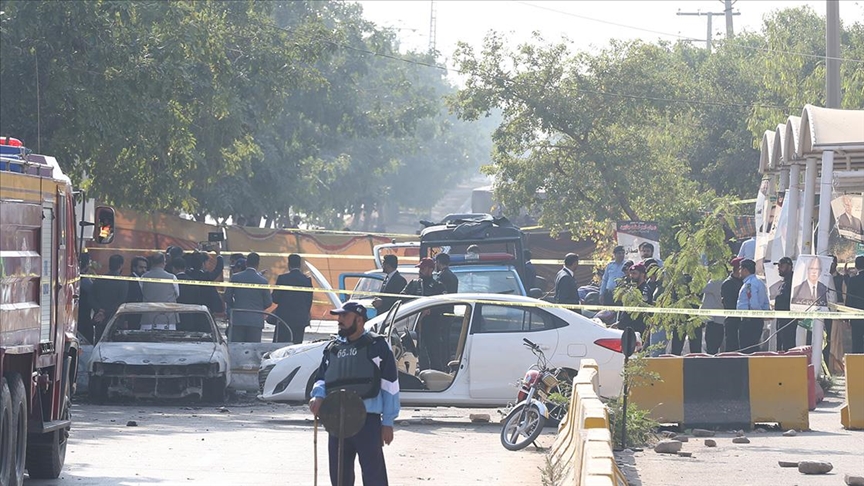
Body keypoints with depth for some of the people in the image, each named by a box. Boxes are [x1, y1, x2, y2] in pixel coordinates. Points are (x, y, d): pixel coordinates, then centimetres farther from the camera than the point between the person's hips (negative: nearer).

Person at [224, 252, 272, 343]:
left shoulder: (235, 277, -2)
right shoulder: (262, 281, -6)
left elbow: (227, 297, 3)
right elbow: (268, 302, 0)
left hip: (238, 319, 1)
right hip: (256, 321, -1)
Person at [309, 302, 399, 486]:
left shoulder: (376, 346, 0)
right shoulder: (333, 348, 18)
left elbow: (390, 385, -1)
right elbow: (321, 379, 23)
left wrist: (388, 422, -5)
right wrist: (318, 396, -2)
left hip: (368, 421, -6)